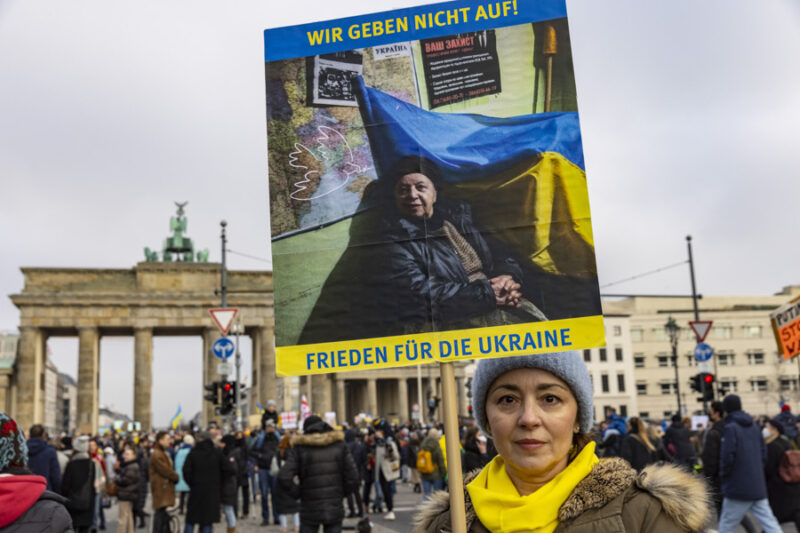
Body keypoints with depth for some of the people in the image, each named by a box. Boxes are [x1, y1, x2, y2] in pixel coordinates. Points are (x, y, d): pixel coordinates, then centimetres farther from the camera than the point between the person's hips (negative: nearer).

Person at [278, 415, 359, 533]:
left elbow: (284, 478, -13)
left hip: (310, 511, -1)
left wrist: (298, 494, 1)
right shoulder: (339, 445, 2)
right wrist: (341, 493, 11)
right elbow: (352, 478, -3)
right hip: (335, 509, 1)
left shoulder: (299, 448, -3)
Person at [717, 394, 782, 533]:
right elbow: (763, 453, 12)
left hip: (737, 488, -6)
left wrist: (723, 474, -1)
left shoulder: (730, 428, -11)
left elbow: (727, 456, -17)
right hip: (758, 487, 6)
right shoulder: (754, 426, 9)